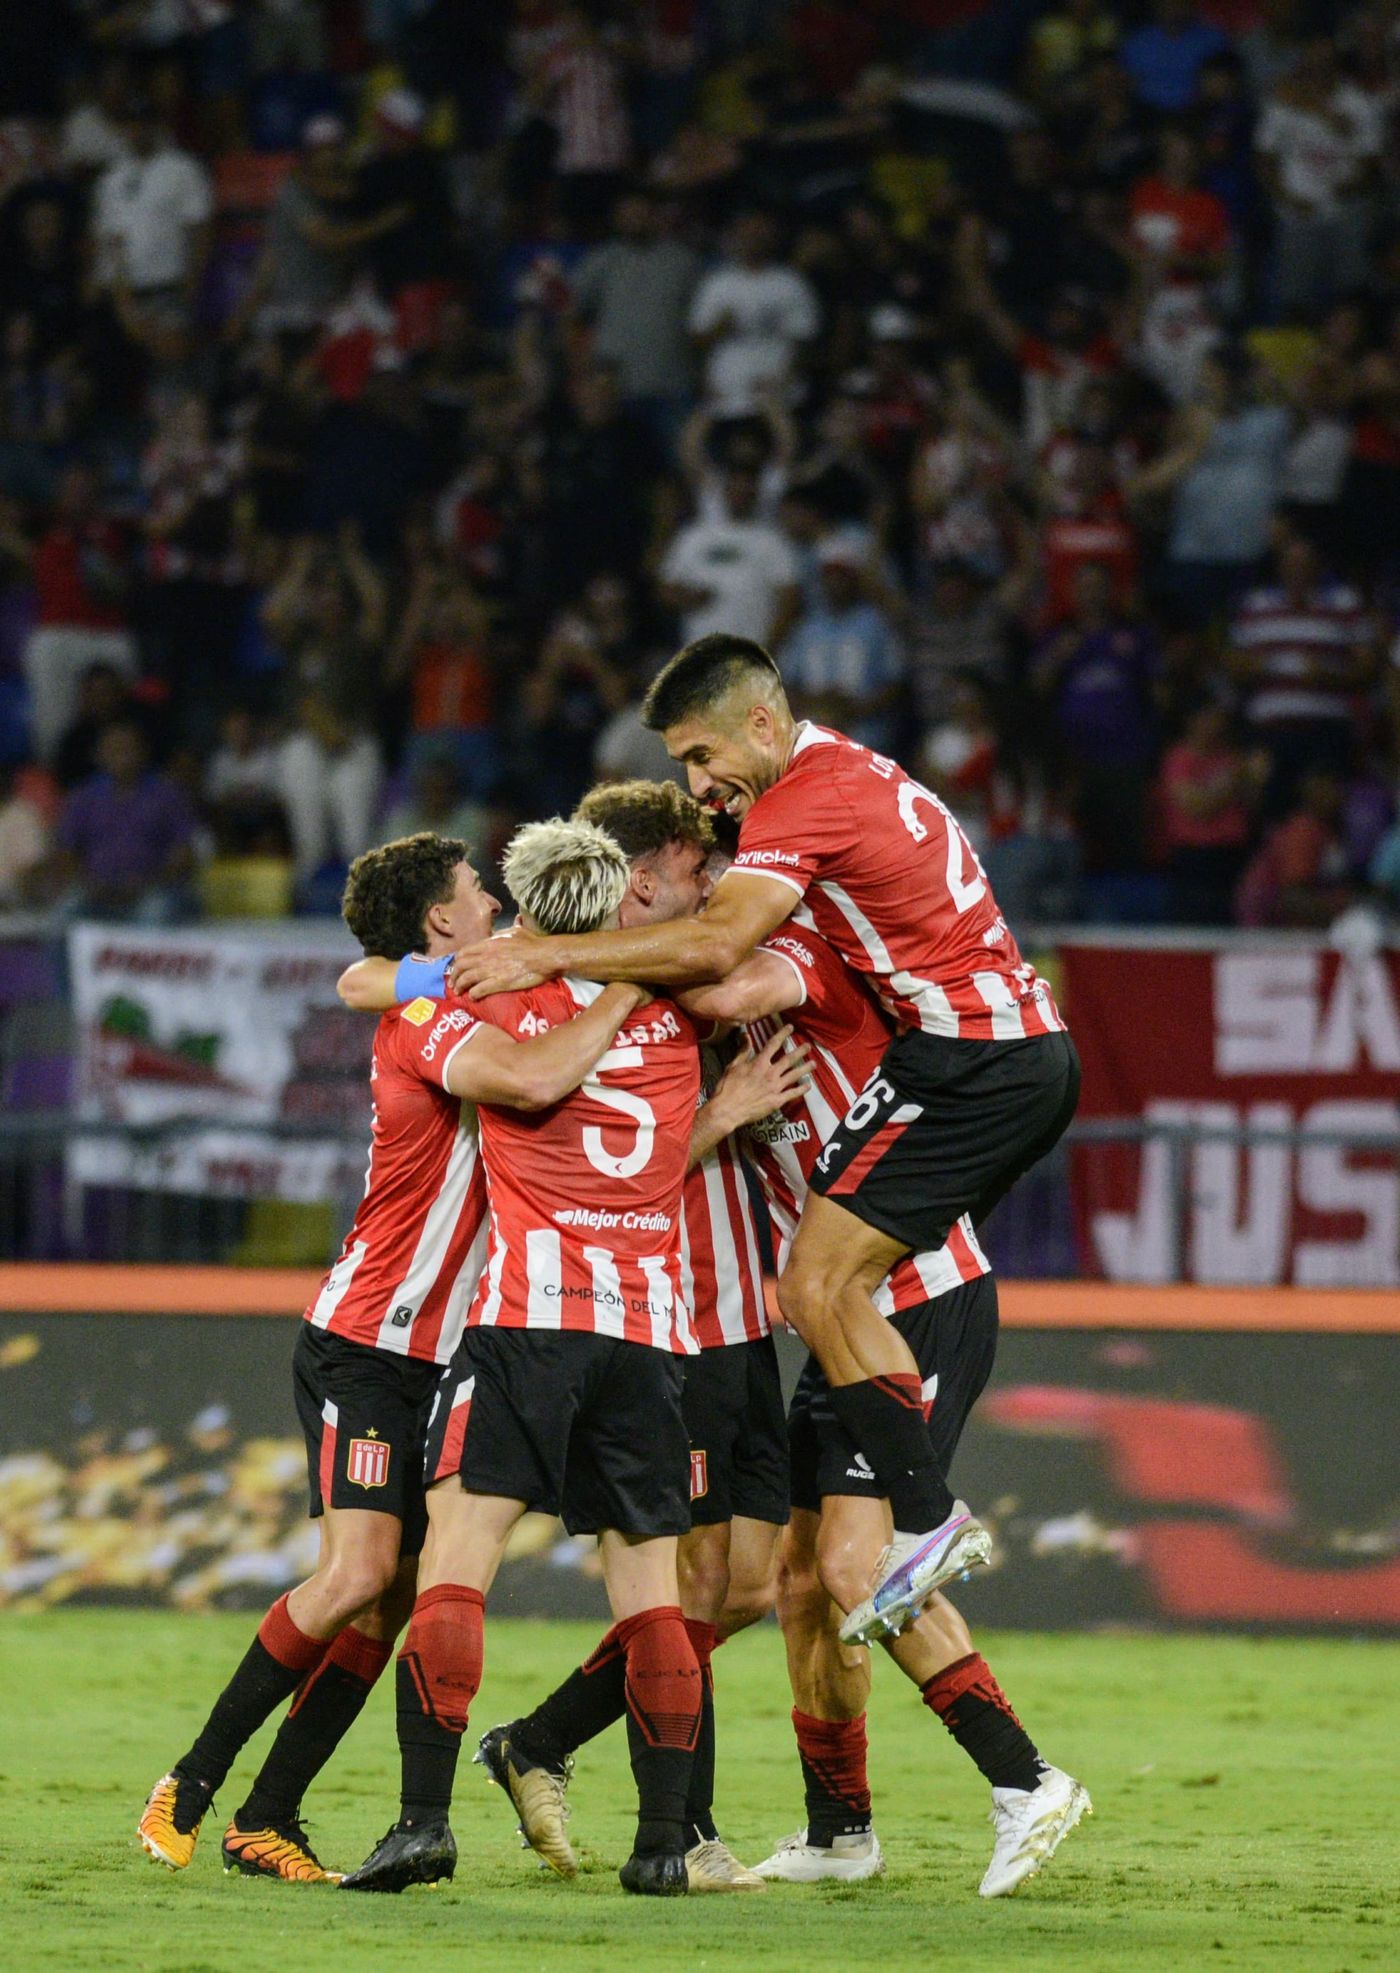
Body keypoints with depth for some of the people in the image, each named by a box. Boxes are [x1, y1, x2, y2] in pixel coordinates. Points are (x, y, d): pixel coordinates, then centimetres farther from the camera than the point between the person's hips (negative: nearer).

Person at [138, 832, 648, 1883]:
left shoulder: (461, 1014, 15)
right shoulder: (425, 1018, -15)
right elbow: (533, 1082, -34)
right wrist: (633, 987, -23)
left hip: (435, 1357, 9)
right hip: (364, 1348, -9)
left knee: (392, 1598, 1)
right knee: (358, 1571, -19)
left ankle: (268, 1819, 4)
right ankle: (192, 1783, -8)